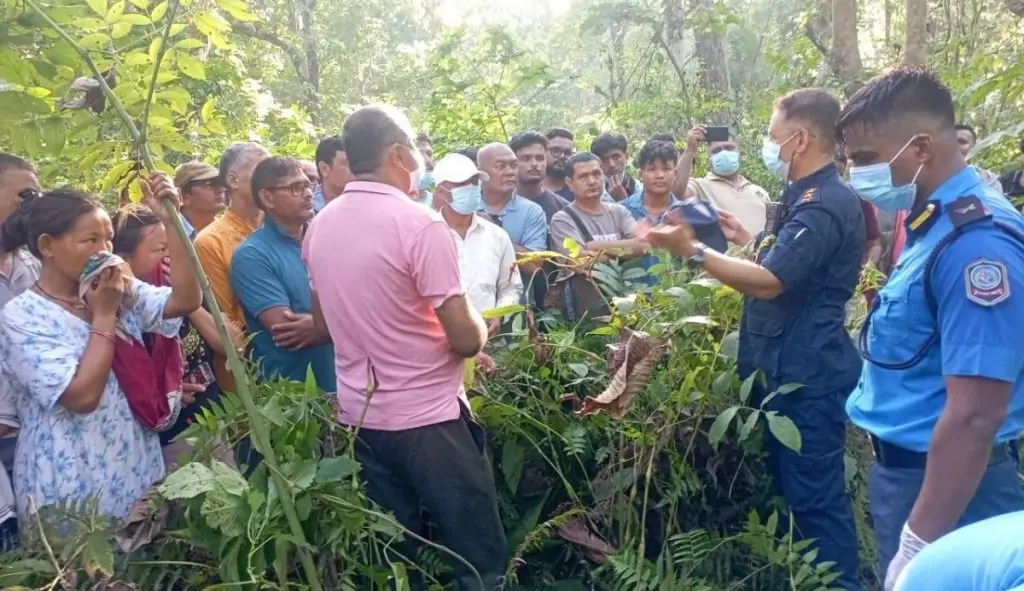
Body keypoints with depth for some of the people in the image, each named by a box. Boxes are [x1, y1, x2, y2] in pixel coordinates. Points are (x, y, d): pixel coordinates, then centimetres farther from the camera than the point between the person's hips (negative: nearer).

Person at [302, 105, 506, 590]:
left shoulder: (319, 227, 3)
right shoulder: (420, 224, -18)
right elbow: (466, 339, -18)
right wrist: (481, 326, 3)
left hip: (358, 414, 7)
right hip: (427, 417, -7)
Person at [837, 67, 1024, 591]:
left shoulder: (975, 243, -24)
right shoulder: (932, 222, 5)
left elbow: (974, 417, -26)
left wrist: (918, 547, -23)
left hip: (947, 487, -8)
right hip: (904, 467, 9)